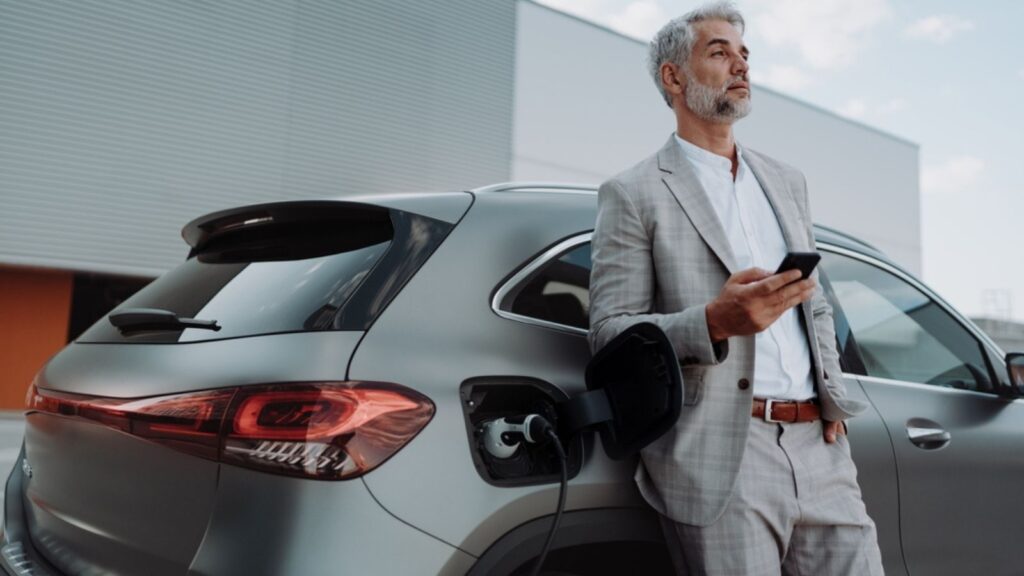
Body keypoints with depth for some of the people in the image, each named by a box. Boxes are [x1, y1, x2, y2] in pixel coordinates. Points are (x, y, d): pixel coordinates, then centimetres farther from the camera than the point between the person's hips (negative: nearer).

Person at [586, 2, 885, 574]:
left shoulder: (787, 181, 19)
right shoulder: (633, 194, 0)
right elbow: (609, 332, -6)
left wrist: (834, 394, 8)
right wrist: (714, 322, -21)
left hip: (819, 447, 6)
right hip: (719, 457, -5)